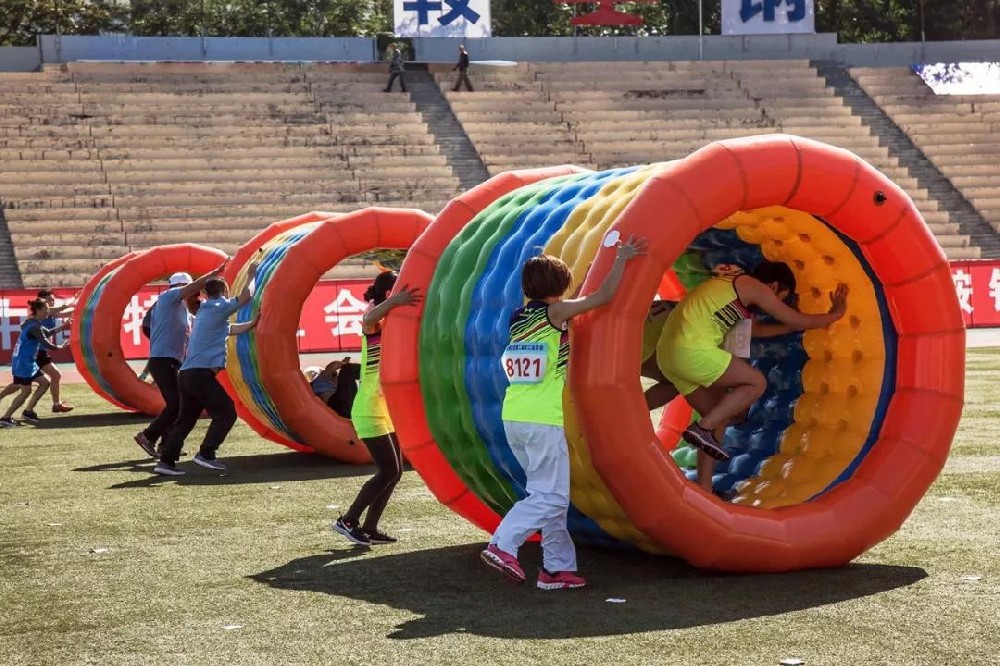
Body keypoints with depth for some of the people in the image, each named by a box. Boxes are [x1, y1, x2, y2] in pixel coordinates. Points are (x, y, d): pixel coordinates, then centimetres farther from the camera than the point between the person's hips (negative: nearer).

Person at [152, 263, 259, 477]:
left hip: (186, 374, 9)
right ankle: (206, 454, -8)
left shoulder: (204, 313, 24)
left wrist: (254, 323, 35)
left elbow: (231, 329, 33)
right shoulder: (218, 308, -3)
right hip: (201, 373, -9)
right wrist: (250, 277, 13)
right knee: (226, 412, -1)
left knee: (185, 419, 12)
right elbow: (246, 296, -3)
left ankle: (166, 461, 6)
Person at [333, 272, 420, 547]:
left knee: (394, 471, 7)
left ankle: (369, 528, 13)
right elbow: (367, 319, -39)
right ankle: (348, 521, -1)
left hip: (388, 410, 9)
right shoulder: (375, 324, -14)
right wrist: (395, 302, -55)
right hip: (370, 411, -9)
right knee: (388, 471, -10)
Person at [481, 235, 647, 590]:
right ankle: (503, 545, -17)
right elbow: (604, 295, -6)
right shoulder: (554, 313, -6)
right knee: (550, 497, -4)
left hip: (513, 417, 8)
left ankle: (558, 566, 16)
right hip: (542, 420, -8)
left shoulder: (519, 319, 12)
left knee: (549, 494, 15)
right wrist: (622, 259, 6)